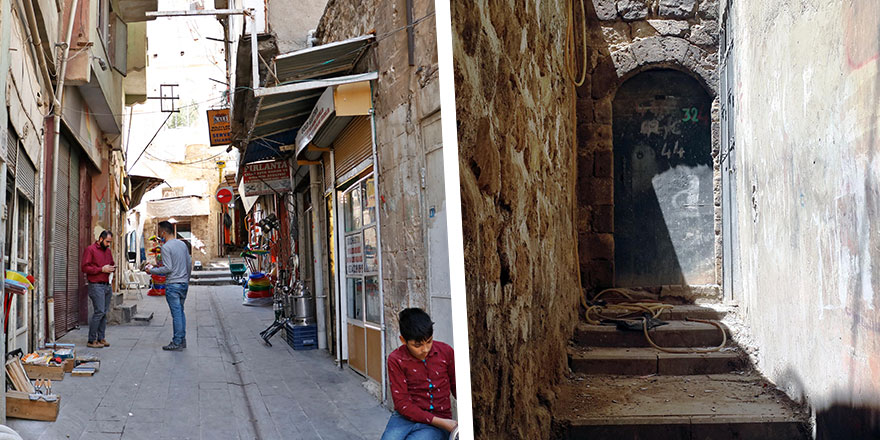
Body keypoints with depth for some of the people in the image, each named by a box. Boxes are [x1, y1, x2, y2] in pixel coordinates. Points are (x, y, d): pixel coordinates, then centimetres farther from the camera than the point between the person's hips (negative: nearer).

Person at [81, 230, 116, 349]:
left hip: (107, 285, 7)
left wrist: (113, 268, 6)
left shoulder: (108, 251, 18)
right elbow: (85, 268, -11)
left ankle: (101, 338, 13)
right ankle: (91, 340, -6)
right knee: (99, 312, -12)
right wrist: (102, 269, -15)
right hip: (96, 285, -7)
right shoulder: (90, 249, -4)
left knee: (104, 313, 7)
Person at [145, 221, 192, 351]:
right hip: (184, 283, 7)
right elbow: (189, 263, 14)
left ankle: (177, 343, -1)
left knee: (176, 313, -5)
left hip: (173, 285, -7)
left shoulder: (166, 247, -13)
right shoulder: (182, 244, 10)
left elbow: (168, 268, -18)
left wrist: (152, 270, -6)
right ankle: (182, 340, 16)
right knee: (180, 312, 14)